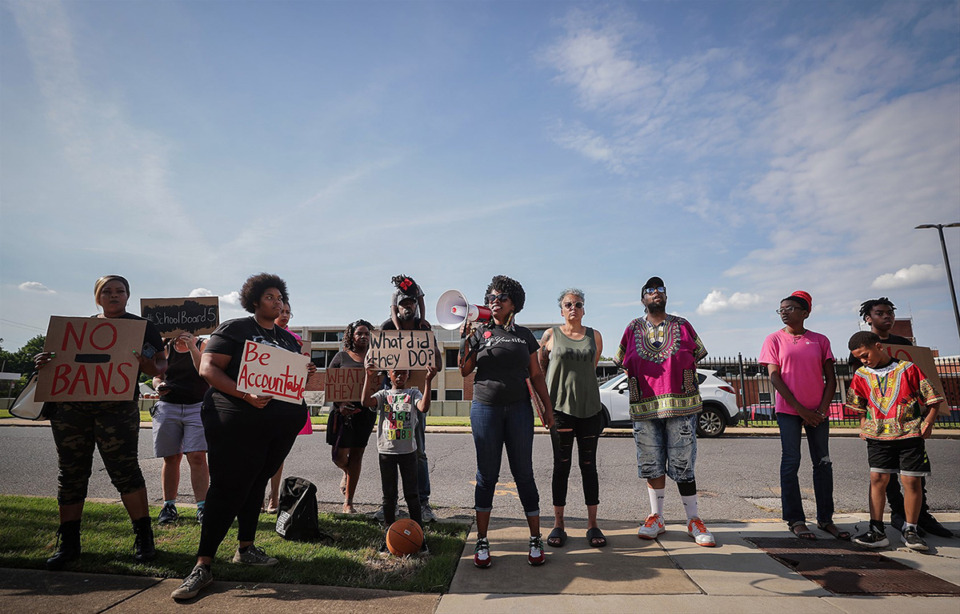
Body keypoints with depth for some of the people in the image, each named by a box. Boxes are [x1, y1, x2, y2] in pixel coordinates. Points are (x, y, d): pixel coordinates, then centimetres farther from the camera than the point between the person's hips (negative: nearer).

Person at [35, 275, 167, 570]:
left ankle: (143, 537, 3)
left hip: (117, 408, -4)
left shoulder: (142, 326, 7)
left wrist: (151, 367, -21)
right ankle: (68, 543, 21)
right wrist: (45, 362, -1)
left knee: (125, 470, -7)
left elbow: (161, 364, 2)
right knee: (71, 473, 8)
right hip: (70, 407, 4)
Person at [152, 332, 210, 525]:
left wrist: (192, 349, -15)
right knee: (171, 458, 7)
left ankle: (202, 507, -6)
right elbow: (157, 377, 15)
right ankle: (169, 506, 19)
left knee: (197, 457, -10)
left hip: (197, 406, -3)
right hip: (167, 406, 3)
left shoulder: (202, 346, 3)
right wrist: (159, 386, -7)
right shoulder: (166, 349, 12)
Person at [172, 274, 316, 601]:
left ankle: (245, 548, 27)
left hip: (282, 423, 6)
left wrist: (306, 372, -2)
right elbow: (208, 368, -11)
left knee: (256, 484, 14)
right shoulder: (234, 329, -3)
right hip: (238, 422, -6)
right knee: (228, 487, -5)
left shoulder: (288, 338, 16)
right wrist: (244, 395, -24)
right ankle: (203, 565, 4)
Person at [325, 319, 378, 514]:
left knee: (356, 455, 5)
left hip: (366, 411, 1)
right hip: (343, 410, -1)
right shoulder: (341, 357, 4)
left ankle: (348, 502, 16)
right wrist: (339, 404, -13)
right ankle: (347, 472, 37)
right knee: (339, 456, -2)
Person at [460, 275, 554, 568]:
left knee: (524, 474, 5)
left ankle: (536, 540, 16)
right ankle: (481, 542, 16)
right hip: (485, 408, 0)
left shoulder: (524, 335, 11)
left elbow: (536, 374, 11)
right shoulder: (480, 332, 7)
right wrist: (464, 340, -8)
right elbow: (465, 370, 4)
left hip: (519, 408, 1)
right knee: (487, 475, 5)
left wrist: (548, 407, 6)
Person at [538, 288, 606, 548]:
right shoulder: (551, 335, 3)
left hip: (590, 407, 2)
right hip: (560, 407, -2)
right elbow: (539, 369, 9)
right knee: (561, 465, 3)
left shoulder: (595, 336, 9)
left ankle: (592, 524, 18)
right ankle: (558, 525, 14)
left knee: (588, 465, 7)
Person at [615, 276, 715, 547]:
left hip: (681, 406, -1)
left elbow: (696, 357, 13)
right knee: (652, 464, 7)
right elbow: (624, 363, 15)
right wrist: (642, 384, 7)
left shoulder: (682, 326, 9)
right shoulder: (633, 329, 10)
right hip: (644, 407, 1)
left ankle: (694, 520, 15)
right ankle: (656, 518, 20)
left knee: (683, 464, 2)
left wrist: (679, 383, 5)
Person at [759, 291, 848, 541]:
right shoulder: (775, 339, 1)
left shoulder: (820, 340, 8)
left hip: (817, 412, 3)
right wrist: (800, 409, -9)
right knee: (791, 462, -1)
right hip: (788, 410, -3)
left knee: (823, 463, 7)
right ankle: (795, 520, 6)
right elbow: (774, 377, -5)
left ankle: (825, 519, 19)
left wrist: (822, 409, -6)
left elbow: (831, 379, 6)